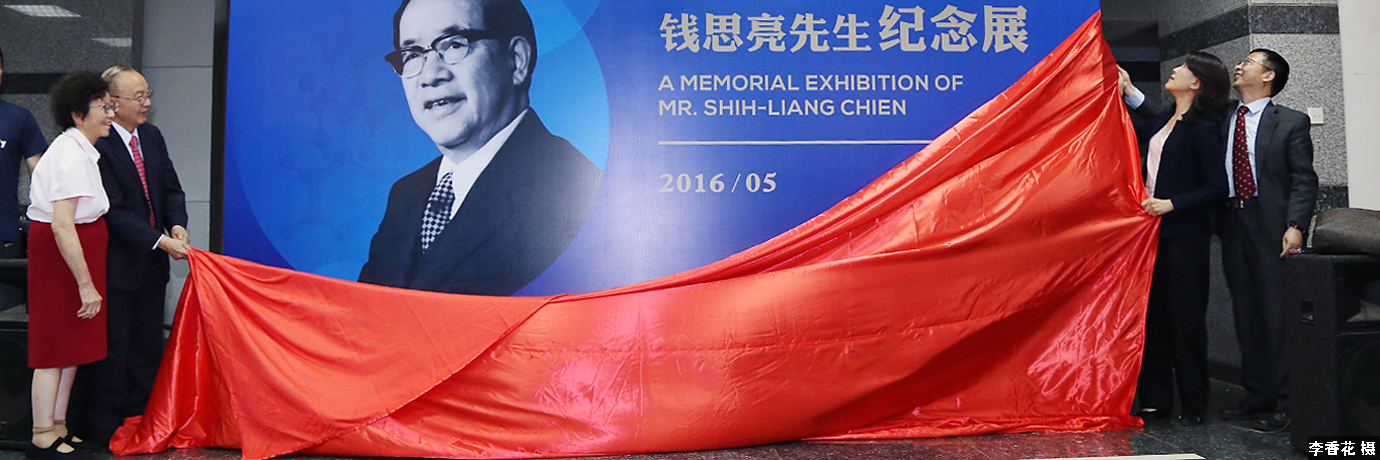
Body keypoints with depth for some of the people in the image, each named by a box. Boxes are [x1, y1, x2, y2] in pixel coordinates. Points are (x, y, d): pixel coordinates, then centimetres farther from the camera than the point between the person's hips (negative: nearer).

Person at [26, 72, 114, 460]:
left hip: (73, 250, 10)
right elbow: (62, 226, -25)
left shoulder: (77, 149, 13)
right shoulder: (72, 157, -19)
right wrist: (86, 284, -24)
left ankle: (57, 427, 24)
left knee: (71, 342, 14)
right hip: (60, 254, -10)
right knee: (56, 344, -2)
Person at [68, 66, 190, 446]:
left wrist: (177, 224, -8)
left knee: (147, 344, 14)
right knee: (111, 346, 3)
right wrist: (160, 240, -23)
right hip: (116, 263, -7)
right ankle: (102, 425, 17)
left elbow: (171, 188, 10)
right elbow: (115, 210, -20)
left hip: (151, 261, 7)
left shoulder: (152, 136, 8)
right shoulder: (97, 146, -17)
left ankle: (139, 416, 26)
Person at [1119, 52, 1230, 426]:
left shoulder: (1202, 130, -10)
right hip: (1152, 231, 8)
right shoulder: (1164, 121, 12)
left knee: (1185, 318, 0)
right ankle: (1156, 400, 18)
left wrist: (1172, 204, -20)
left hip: (1184, 236, -8)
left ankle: (1193, 405, 13)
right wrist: (1123, 94, 19)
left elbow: (1218, 188, -13)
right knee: (1153, 315, 9)